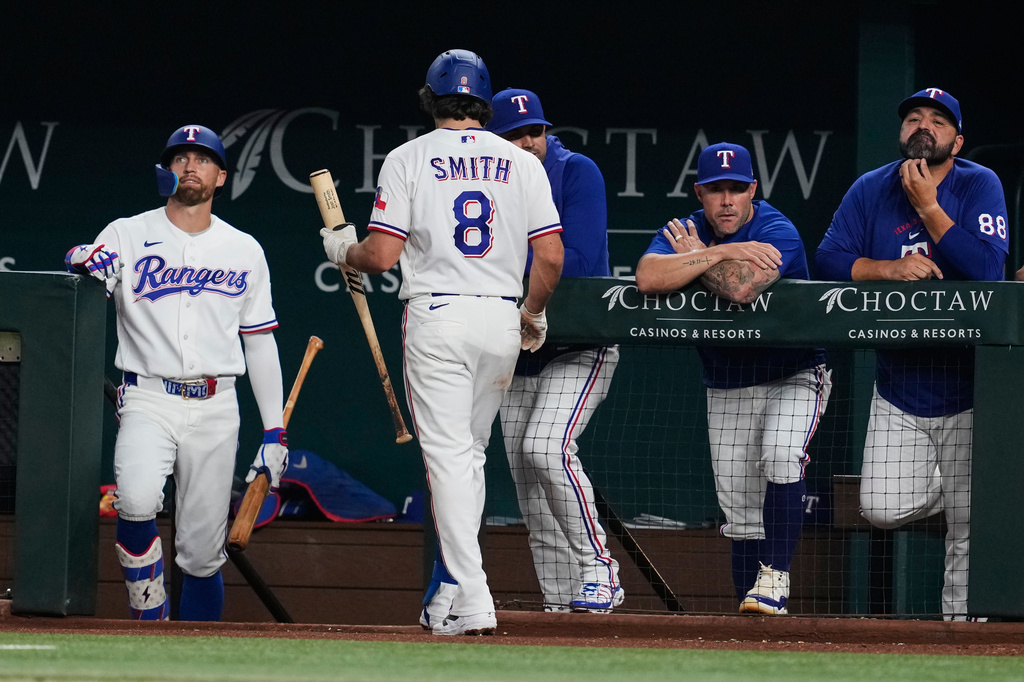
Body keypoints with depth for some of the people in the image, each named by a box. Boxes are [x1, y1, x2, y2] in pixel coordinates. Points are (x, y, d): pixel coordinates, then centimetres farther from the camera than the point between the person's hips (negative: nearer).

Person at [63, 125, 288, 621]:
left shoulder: (244, 251, 12)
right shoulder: (128, 235, 5)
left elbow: (260, 341, 14)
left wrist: (274, 432, 8)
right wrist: (86, 262, -33)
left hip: (215, 411, 2)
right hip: (148, 400, -2)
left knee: (203, 555, 0)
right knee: (137, 499, -30)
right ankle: (149, 618, -12)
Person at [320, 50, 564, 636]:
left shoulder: (409, 159, -1)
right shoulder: (522, 162, 7)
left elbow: (383, 254, -8)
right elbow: (551, 258, 2)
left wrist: (343, 249, 14)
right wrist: (533, 314, 20)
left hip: (437, 318, -3)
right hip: (502, 322, 4)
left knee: (448, 456, -6)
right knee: (470, 454, 18)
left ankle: (473, 604, -16)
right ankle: (460, 582, 21)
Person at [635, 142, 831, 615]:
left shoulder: (777, 233, -19)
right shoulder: (684, 232, -5)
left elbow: (740, 289, -37)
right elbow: (648, 278, -26)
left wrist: (695, 256, -20)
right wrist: (721, 253, -29)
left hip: (793, 376, -5)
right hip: (726, 387, 5)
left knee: (781, 456, -29)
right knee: (739, 505, 3)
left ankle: (775, 576, -25)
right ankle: (753, 601, 12)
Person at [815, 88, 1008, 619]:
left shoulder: (979, 186, -9)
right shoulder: (871, 191, 1)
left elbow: (988, 270, -22)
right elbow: (827, 261, -6)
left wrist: (928, 205, -22)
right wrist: (889, 267, -22)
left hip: (966, 386, -3)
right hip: (898, 390, 3)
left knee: (970, 525, -3)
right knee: (883, 509, -3)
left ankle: (961, 618, 14)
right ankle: (939, 484, 29)